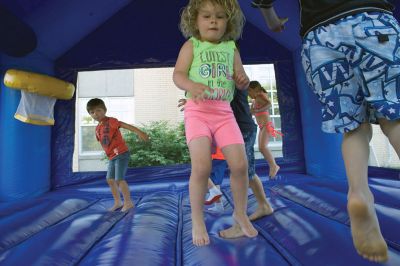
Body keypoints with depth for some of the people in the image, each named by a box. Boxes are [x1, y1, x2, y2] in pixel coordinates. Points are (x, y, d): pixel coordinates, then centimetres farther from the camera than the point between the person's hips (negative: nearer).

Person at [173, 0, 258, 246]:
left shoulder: (231, 48, 17)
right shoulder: (191, 45, 9)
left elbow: (241, 80, 17)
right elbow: (178, 74, -3)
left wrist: (244, 80, -8)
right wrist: (191, 86, -25)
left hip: (224, 112, 3)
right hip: (198, 110, -3)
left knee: (240, 164, -5)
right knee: (201, 166, -17)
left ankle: (241, 214, 21)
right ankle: (197, 220, 7)